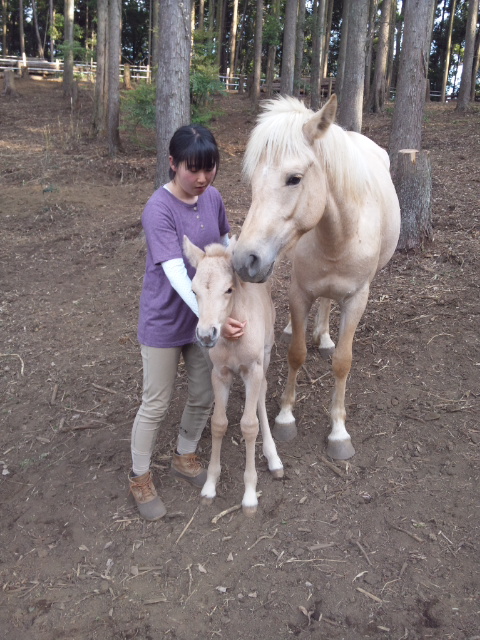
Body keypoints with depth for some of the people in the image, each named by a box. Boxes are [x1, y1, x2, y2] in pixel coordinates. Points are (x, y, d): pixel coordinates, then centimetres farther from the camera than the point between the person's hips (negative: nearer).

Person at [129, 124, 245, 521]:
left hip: (207, 313, 6)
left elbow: (226, 242, 15)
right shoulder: (159, 210, -22)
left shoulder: (213, 198, -3)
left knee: (204, 396, 17)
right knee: (156, 405, 7)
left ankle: (185, 457, 42)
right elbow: (175, 274, -30)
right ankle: (140, 478, 30)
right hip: (165, 321, -6)